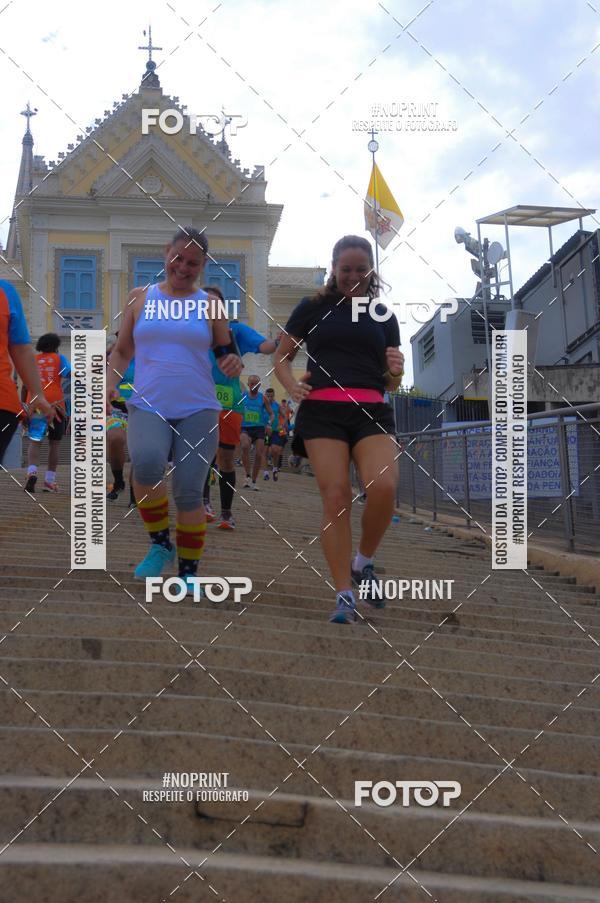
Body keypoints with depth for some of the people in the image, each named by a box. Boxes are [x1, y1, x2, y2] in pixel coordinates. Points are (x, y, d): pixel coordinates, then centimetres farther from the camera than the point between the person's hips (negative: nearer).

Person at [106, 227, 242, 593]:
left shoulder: (210, 305, 7)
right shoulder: (141, 298, 9)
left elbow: (225, 355, 13)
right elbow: (122, 351, 15)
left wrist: (233, 365, -11)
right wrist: (110, 385, -2)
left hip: (198, 410, 0)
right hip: (147, 407, 0)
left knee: (189, 492, -4)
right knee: (147, 464, -30)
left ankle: (188, 572, 14)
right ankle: (160, 543, -7)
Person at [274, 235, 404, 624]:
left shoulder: (384, 316, 18)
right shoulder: (313, 308, 12)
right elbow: (282, 357, 18)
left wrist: (396, 371, -4)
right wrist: (292, 385, -2)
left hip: (372, 411, 1)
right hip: (322, 410, -1)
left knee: (384, 487, -23)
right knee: (336, 497, -12)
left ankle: (364, 562, 4)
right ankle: (345, 595, -5)